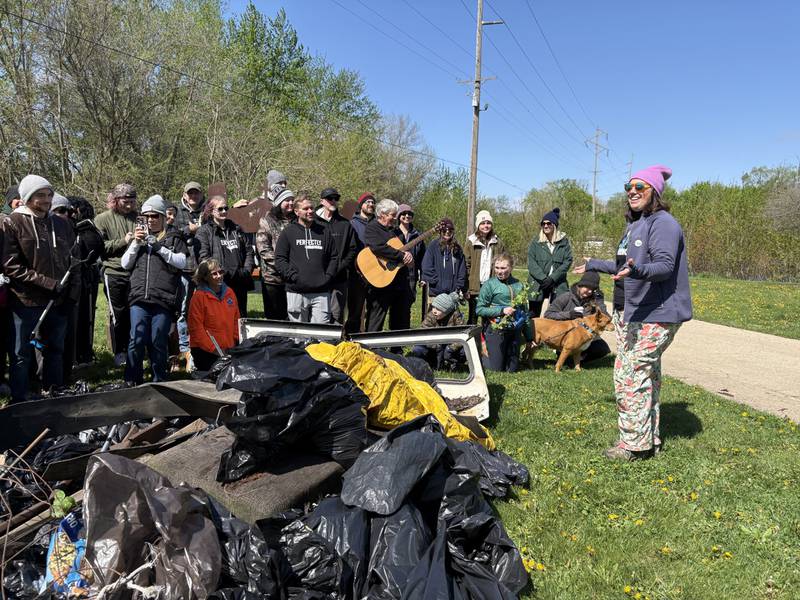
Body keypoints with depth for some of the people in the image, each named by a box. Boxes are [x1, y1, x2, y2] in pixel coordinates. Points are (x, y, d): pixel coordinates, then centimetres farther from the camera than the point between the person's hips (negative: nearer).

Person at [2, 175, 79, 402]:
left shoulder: (61, 224, 9)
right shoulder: (13, 223, -6)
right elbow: (11, 266, -12)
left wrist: (72, 288, 4)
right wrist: (48, 283, -17)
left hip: (58, 301, 5)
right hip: (25, 301, -5)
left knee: (55, 350, 15)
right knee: (22, 355, 6)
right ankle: (18, 401, 18)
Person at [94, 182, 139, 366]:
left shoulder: (137, 218, 10)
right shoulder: (102, 219, 3)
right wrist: (123, 241, -11)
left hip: (135, 271, 2)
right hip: (114, 273, -2)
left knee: (133, 312, 4)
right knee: (118, 313, 4)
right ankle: (119, 352, 16)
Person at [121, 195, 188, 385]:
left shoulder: (174, 237, 10)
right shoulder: (140, 235, 19)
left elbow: (182, 262, -4)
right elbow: (125, 264, 14)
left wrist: (160, 248, -12)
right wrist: (136, 243, 0)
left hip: (164, 299, -2)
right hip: (139, 298, 3)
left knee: (159, 342, 2)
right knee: (136, 340, -2)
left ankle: (159, 381, 16)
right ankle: (132, 381, 11)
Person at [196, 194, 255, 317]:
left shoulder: (236, 229, 18)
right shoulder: (204, 231, 1)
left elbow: (249, 251, 15)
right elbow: (203, 258, -10)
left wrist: (247, 271, 0)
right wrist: (224, 274, -16)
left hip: (240, 284, 5)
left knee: (241, 316, 10)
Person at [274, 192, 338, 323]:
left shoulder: (324, 231, 13)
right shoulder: (288, 232, 5)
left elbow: (334, 257, 15)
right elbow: (280, 259, 0)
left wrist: (328, 277, 2)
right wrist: (294, 277, -10)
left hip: (321, 293, 2)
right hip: (296, 292, -1)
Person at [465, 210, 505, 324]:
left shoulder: (497, 242, 9)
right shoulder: (471, 242, 1)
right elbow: (466, 265, -2)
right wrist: (466, 287, -9)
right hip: (475, 287, -2)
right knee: (473, 318, 6)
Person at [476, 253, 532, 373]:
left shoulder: (518, 284, 5)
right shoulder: (490, 284, -8)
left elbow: (524, 312, 14)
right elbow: (479, 309, -9)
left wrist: (529, 337, 15)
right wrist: (501, 310, -17)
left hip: (515, 331, 4)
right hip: (496, 330, -4)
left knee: (512, 369, 9)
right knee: (496, 368, 2)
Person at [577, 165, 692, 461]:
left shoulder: (663, 223, -12)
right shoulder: (634, 225, 19)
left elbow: (665, 266, -22)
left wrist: (636, 269, -41)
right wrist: (594, 265, 37)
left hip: (656, 316, -10)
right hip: (631, 312, 10)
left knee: (632, 376, -10)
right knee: (645, 377, 14)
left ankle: (636, 444, 1)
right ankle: (650, 439, 25)